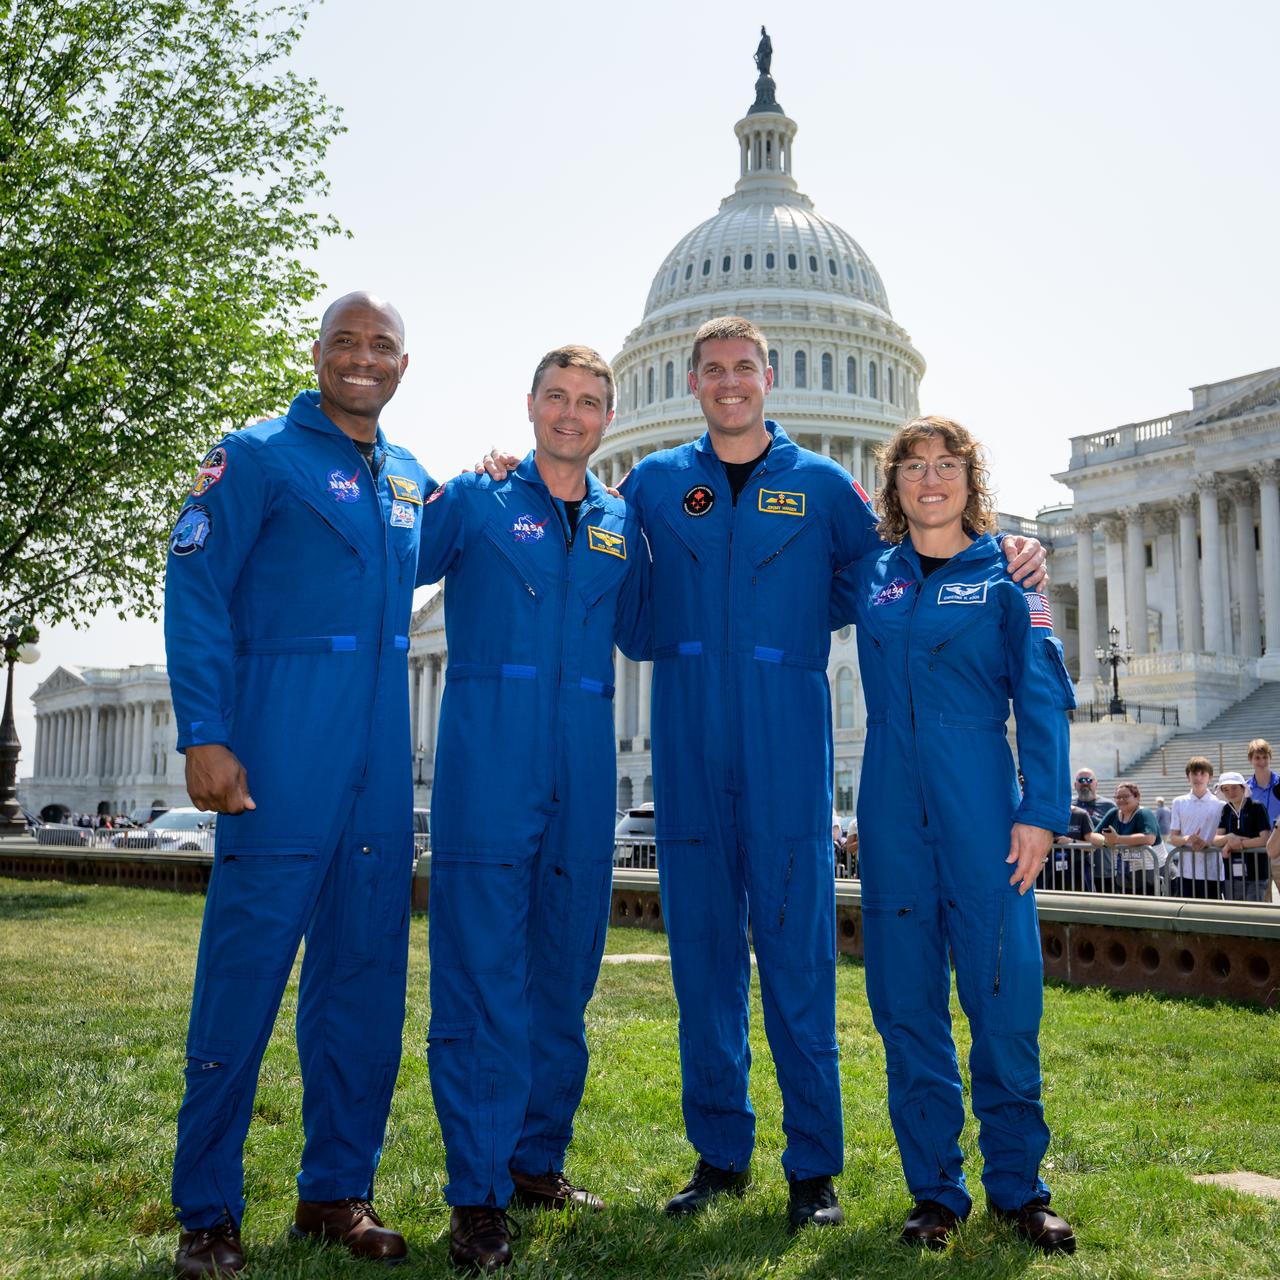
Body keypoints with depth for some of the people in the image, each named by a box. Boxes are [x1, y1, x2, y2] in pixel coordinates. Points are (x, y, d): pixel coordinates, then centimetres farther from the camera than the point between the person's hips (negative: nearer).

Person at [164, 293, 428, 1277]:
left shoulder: (410, 480, 17)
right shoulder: (257, 457, 0)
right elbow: (195, 593, -7)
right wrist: (204, 736, -16)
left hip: (380, 767, 6)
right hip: (280, 757, -6)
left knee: (366, 974, 9)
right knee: (245, 971, -3)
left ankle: (338, 1192, 22)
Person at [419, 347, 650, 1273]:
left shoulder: (621, 525, 17)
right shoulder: (474, 500, 6)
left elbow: (642, 636, 21)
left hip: (583, 780, 5)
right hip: (486, 770, -4)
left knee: (564, 978, 11)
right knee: (480, 978, -6)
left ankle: (538, 1160, 26)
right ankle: (479, 1195, 2)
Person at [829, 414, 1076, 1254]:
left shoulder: (1003, 573, 4)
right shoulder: (869, 577, 11)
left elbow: (1044, 698, 0)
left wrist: (1042, 810, -8)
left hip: (981, 810, -2)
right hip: (892, 814, 3)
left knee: (1004, 997, -2)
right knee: (907, 1003, 5)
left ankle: (1018, 1186, 17)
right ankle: (936, 1191, 19)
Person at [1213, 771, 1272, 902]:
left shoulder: (1256, 808, -6)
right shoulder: (1226, 810, 10)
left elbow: (1265, 839, -15)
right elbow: (1216, 839, 4)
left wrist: (1237, 844, -11)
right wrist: (1229, 838, -17)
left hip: (1255, 875, -5)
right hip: (1231, 876, 5)